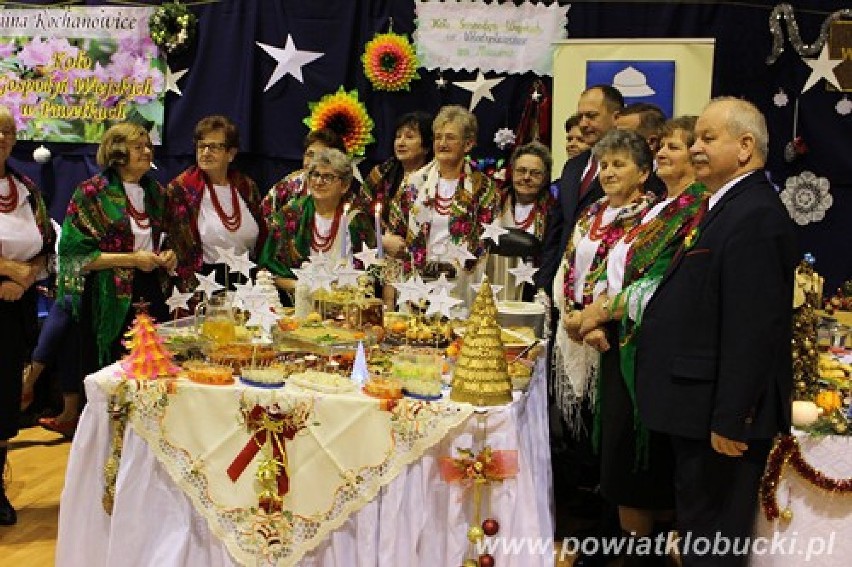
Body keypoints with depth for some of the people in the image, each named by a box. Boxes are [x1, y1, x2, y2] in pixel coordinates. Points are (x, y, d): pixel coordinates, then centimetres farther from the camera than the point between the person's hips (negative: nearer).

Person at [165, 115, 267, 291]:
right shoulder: (180, 189, 0)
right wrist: (193, 294, -9)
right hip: (206, 282, -3)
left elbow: (262, 239, 18)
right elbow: (178, 248, -2)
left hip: (247, 281, 3)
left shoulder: (247, 186, 11)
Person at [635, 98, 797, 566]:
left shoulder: (754, 216, -19)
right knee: (696, 517, 20)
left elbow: (753, 329, -25)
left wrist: (729, 420, -23)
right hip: (700, 408, 10)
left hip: (721, 413, -10)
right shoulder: (728, 207, 13)